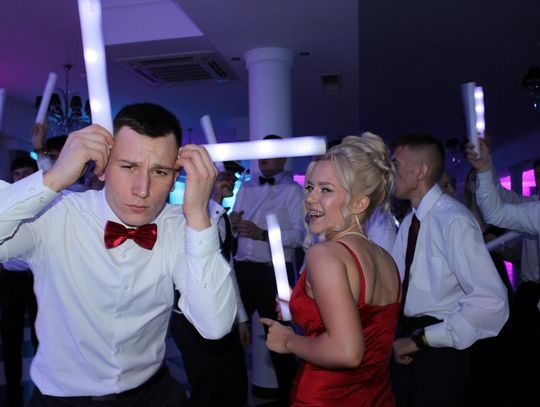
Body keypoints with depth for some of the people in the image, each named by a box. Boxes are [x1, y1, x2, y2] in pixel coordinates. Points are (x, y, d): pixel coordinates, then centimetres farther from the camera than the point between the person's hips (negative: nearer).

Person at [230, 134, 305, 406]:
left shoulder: (293, 190, -5)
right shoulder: (246, 188, 13)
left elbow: (300, 234, -17)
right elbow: (233, 230, 12)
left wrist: (261, 233, -23)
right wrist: (232, 223, -11)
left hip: (274, 272, -5)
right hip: (242, 270, 6)